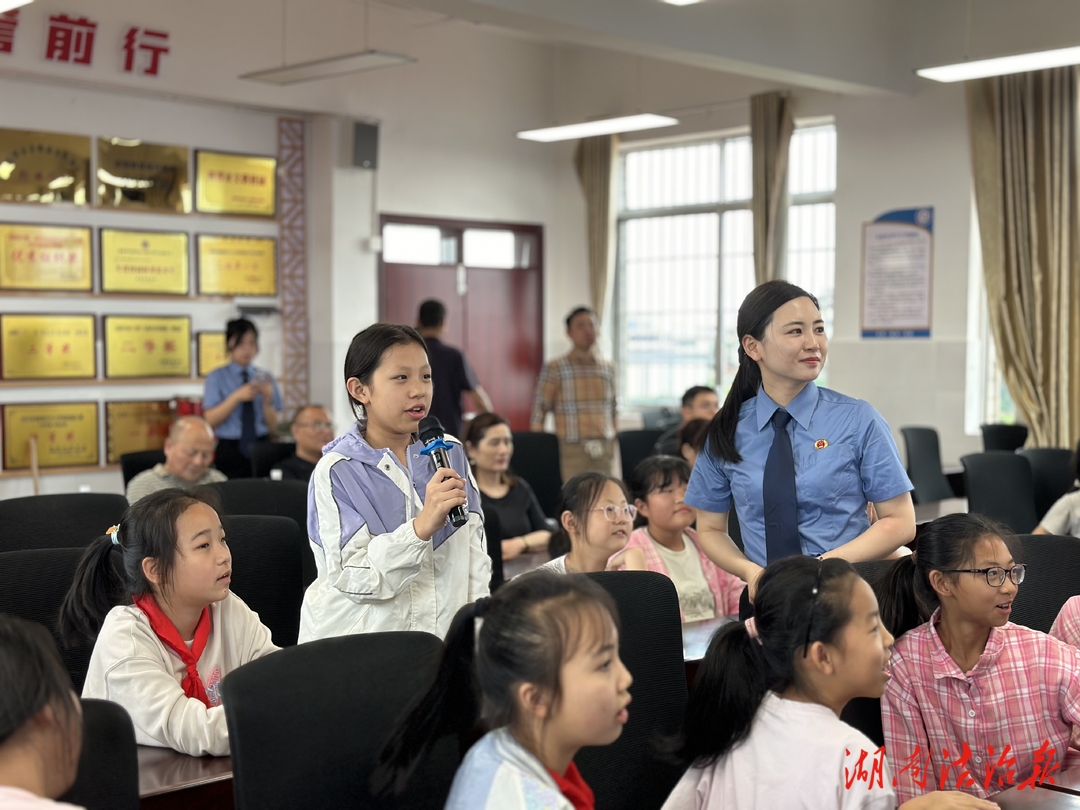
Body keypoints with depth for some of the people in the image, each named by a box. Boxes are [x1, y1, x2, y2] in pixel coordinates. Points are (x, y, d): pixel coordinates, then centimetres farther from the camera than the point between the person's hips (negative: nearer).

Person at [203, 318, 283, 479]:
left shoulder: (264, 377, 10)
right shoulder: (217, 378, 3)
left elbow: (272, 424, 4)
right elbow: (210, 420, -8)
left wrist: (267, 399, -13)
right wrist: (236, 397, -18)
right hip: (231, 449, -2)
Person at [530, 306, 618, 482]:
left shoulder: (608, 368, 13)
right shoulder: (555, 368, 0)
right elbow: (539, 411, -2)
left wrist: (613, 447, 13)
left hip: (604, 450, 4)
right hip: (573, 451, -4)